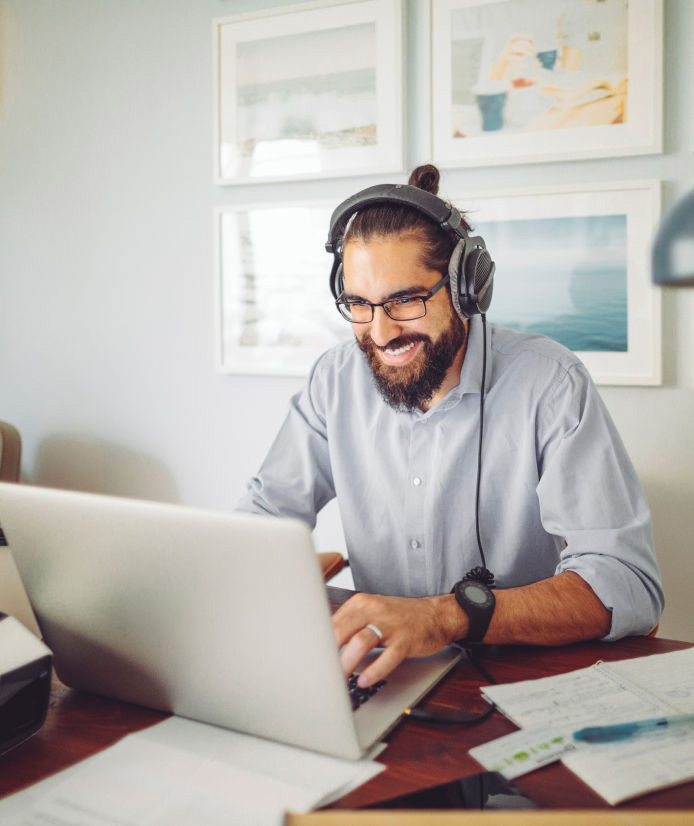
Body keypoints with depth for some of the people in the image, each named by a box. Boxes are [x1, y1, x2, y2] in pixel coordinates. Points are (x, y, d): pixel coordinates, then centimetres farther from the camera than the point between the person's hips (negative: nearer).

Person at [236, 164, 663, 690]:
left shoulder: (549, 383, -15)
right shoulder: (337, 378, -1)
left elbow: (630, 587, -24)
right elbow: (267, 513, 3)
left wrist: (448, 615, -39)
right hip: (380, 674, 3)